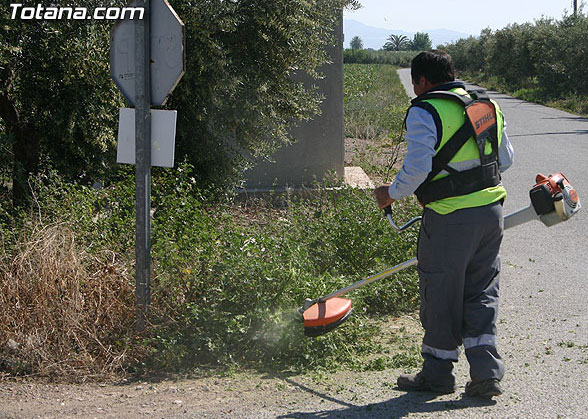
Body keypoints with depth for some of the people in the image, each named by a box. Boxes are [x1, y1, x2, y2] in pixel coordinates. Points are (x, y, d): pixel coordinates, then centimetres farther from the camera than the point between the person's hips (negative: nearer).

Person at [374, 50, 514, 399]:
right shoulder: (487, 104, 12)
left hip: (450, 219, -7)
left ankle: (438, 373, 17)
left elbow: (417, 168, -18)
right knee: (482, 292, 12)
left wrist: (392, 194, -2)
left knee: (441, 294, 6)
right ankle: (486, 372, 6)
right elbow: (506, 158, 16)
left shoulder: (425, 112, -11)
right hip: (491, 211, 7)